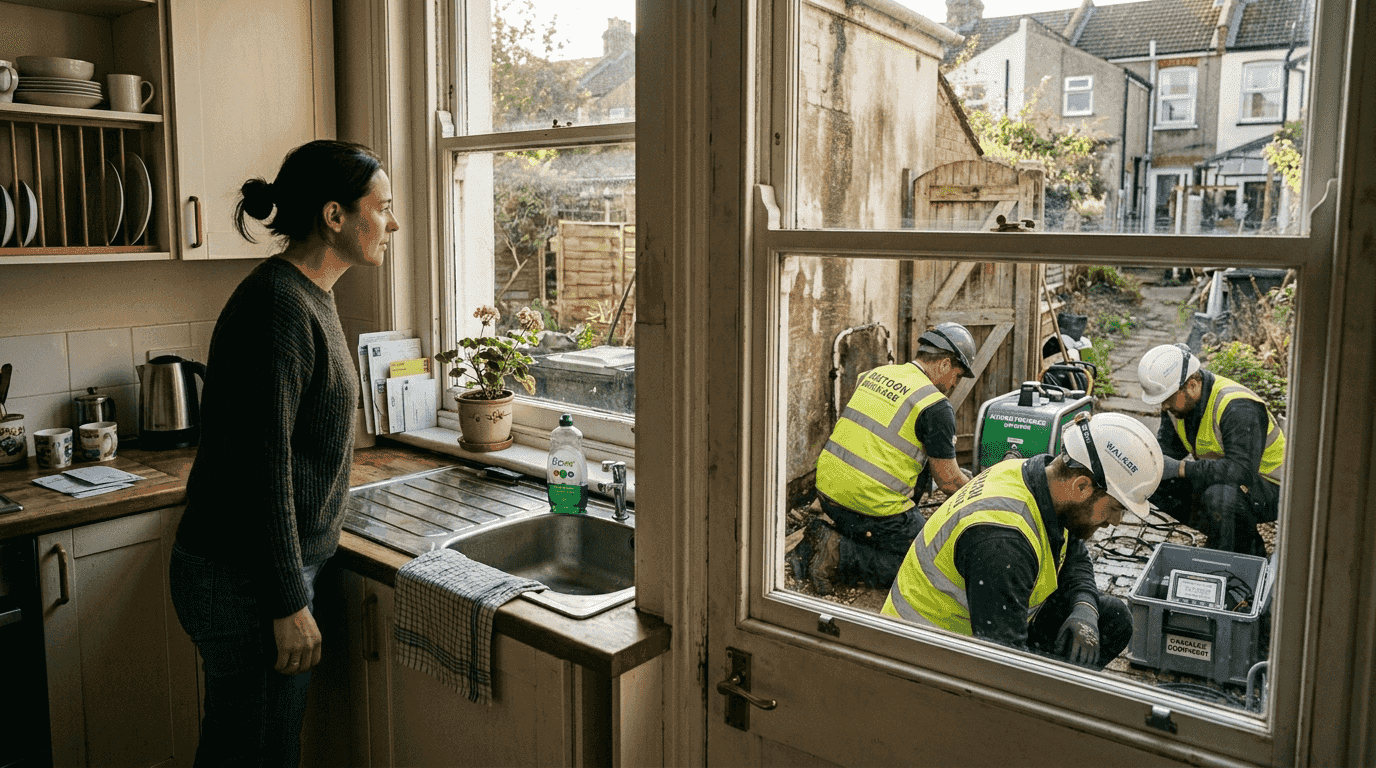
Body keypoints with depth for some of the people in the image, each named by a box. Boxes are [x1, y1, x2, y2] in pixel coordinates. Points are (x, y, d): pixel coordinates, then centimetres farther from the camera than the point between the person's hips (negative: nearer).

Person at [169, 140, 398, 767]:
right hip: (245, 580, -9)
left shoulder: (308, 296, 10)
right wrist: (288, 604, -20)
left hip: (273, 564, 10)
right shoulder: (278, 306, -21)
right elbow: (263, 468, -24)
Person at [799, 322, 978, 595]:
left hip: (827, 489, 7)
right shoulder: (936, 406, -10)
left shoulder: (873, 374, 11)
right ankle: (840, 556, -8)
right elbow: (948, 481, -5)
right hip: (873, 505, -7)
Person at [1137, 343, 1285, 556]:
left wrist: (1180, 468, -37)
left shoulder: (1238, 408, -31)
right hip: (1216, 479, 8)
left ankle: (1248, 553, -8)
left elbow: (1241, 470, -40)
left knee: (1220, 496, -38)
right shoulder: (1177, 397, -5)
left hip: (1269, 491, -8)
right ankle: (1226, 539, 3)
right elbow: (1166, 446, 0)